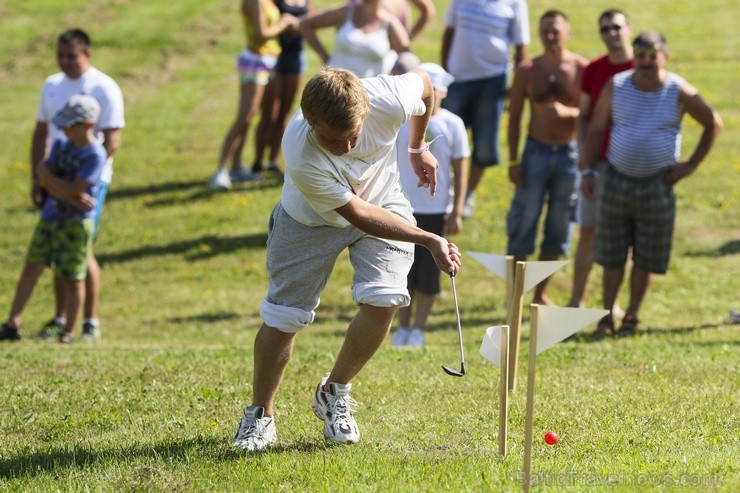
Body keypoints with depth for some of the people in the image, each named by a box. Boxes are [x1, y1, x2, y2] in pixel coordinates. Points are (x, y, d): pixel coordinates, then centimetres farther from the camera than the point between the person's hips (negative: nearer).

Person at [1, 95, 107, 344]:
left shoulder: (95, 155, -15)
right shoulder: (61, 145, 5)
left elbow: (74, 190, -20)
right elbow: (45, 182, -3)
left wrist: (45, 174, -9)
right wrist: (73, 197, -18)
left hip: (76, 223, -6)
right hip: (50, 217, 6)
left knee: (72, 279, 2)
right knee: (31, 268, 2)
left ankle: (68, 332, 14)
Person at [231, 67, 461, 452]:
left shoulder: (388, 99, -36)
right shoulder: (301, 158, -41)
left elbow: (424, 83, -9)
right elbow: (357, 213, -30)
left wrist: (418, 149, 4)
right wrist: (428, 240, -33)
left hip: (382, 201, 2)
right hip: (311, 218, -2)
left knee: (383, 301, -16)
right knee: (283, 316, -3)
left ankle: (334, 394, 8)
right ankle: (259, 414, 21)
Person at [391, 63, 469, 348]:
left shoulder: (452, 125, -2)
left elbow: (460, 172, 1)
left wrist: (457, 213, -4)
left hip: (437, 210, -1)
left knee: (428, 273, 3)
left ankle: (418, 329, 12)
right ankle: (403, 327, 15)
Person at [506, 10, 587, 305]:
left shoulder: (582, 69, -5)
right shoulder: (527, 71, -2)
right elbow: (514, 117, 1)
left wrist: (567, 112, -24)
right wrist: (513, 161, -3)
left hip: (569, 153, 0)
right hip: (536, 151, 0)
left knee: (558, 225, 7)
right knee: (523, 222, -3)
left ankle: (540, 292, 20)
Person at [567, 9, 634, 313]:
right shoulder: (593, 70, 4)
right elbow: (583, 116, 9)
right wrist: (582, 150, -3)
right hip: (597, 161, 2)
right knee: (587, 231, 3)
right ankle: (576, 300, 10)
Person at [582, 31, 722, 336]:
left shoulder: (679, 93, -8)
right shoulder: (615, 87, -4)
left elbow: (714, 125, 3)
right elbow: (596, 129, 5)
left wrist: (690, 166, -1)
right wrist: (588, 172, -2)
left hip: (657, 185, -1)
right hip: (617, 181, 1)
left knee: (647, 258, 5)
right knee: (611, 255, 5)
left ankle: (632, 316, 18)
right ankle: (607, 315, 15)